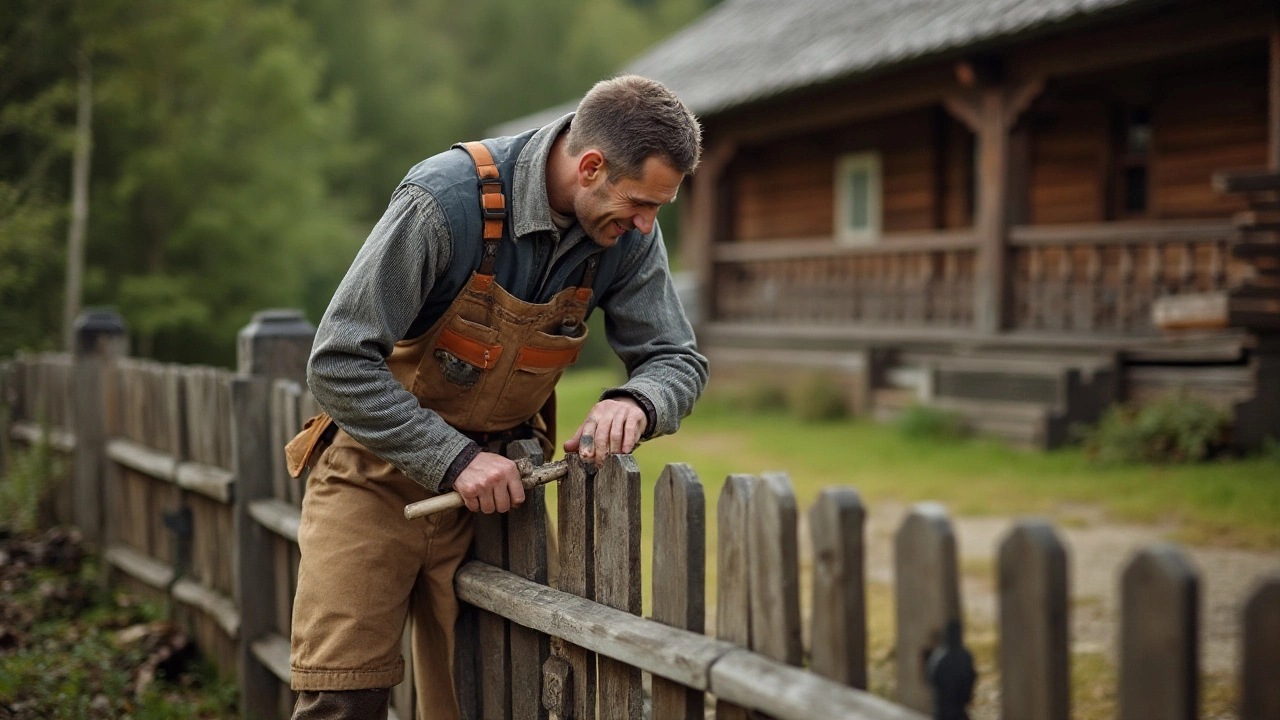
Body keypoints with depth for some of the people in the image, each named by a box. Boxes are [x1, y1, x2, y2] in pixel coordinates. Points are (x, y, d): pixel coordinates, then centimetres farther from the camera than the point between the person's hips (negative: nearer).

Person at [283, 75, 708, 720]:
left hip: (494, 468, 4)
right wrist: (453, 460, -28)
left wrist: (634, 402, -25)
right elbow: (340, 365, -24)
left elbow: (678, 361, -1)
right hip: (378, 468, -4)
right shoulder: (446, 200, -27)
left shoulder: (627, 234, -10)